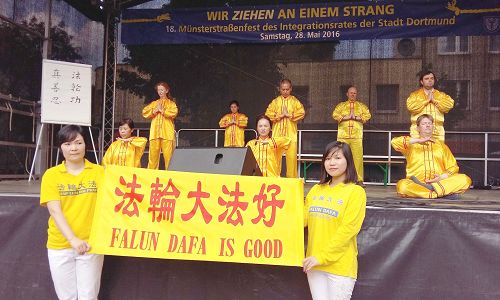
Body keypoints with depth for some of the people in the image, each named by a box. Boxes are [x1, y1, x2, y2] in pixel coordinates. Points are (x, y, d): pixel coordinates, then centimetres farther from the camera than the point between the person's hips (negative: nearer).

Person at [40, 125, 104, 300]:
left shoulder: (99, 172, 0)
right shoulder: (51, 175, -1)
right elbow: (55, 211, -9)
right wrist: (73, 239, -20)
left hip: (91, 243, -1)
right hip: (60, 245, 1)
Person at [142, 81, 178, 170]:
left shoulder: (171, 103, 10)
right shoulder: (154, 103, 20)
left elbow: (174, 113, -10)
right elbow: (145, 113, 7)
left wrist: (162, 110, -7)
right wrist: (155, 110, -5)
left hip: (167, 133, -3)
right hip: (154, 133, 3)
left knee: (168, 155, -9)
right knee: (153, 154, 2)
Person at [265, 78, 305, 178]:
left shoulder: (295, 101, 9)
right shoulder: (275, 101, 11)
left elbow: (301, 112, -4)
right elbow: (268, 113, 1)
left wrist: (289, 115, -10)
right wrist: (280, 115, -8)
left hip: (291, 133, -1)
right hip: (277, 132, 1)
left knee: (291, 156, -6)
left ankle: (291, 177, 3)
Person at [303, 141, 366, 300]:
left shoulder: (356, 192, -7)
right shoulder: (316, 189, 9)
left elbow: (348, 229, -15)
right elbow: (303, 220, 8)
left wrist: (322, 256, -18)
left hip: (340, 265, -4)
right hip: (314, 263, 5)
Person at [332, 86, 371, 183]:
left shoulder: (361, 106, 16)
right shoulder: (341, 105, 16)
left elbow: (367, 116, 2)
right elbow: (335, 115, 1)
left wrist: (356, 117, -9)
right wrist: (347, 117, -8)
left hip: (357, 136, 0)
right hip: (343, 135, 0)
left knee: (358, 157, -6)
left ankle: (359, 179, -2)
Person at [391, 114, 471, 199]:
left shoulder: (441, 145, 24)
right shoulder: (411, 143, 17)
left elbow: (452, 167, 17)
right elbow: (394, 142, -4)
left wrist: (442, 177, -4)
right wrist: (418, 140, -8)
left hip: (439, 182, 2)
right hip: (416, 184, -2)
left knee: (465, 180, -22)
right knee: (402, 186, -37)